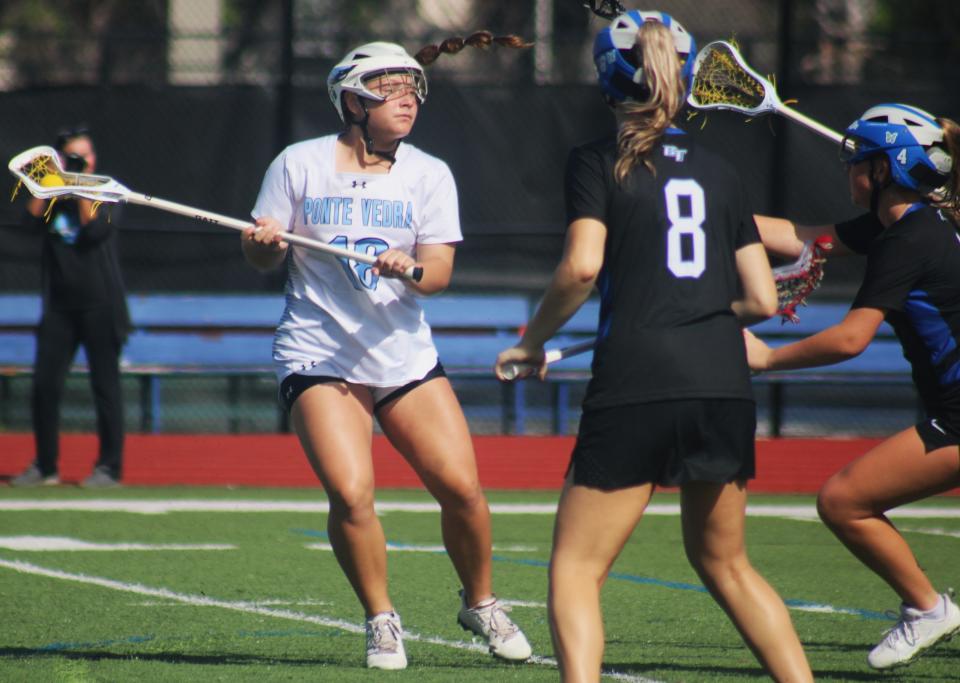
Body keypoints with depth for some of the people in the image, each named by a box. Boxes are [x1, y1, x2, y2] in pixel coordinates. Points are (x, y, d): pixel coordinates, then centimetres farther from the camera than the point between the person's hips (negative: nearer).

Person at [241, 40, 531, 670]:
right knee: (351, 493, -19)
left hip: (405, 354, 2)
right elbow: (261, 258, 6)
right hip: (319, 357, -2)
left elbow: (439, 273, -4)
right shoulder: (300, 164, 0)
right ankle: (382, 622, 2)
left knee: (461, 487, -8)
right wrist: (265, 242, -17)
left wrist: (410, 270, -25)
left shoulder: (429, 175, 4)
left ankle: (481, 604, 19)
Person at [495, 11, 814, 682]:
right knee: (724, 562, 22)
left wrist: (532, 340, 3)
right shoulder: (719, 172, 16)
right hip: (725, 384, 4)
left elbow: (582, 266, -11)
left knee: (575, 567, 3)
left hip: (635, 383, -4)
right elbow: (763, 300, 12)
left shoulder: (598, 162, 4)